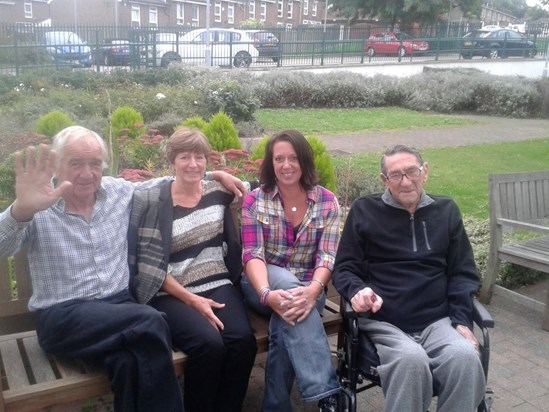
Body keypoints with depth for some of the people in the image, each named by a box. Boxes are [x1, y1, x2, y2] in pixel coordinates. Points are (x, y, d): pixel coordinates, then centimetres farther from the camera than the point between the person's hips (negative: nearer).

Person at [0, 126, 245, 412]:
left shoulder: (120, 191, 9)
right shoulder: (37, 208, -4)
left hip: (120, 303, 4)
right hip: (62, 315, -3)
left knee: (130, 361, -33)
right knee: (151, 323, -30)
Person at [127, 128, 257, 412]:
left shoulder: (218, 192, 8)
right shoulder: (151, 201, -3)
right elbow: (148, 265, -7)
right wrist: (191, 299, -13)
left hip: (218, 285, 4)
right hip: (171, 294, -3)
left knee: (243, 339, -25)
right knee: (209, 343, -29)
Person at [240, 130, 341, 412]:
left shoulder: (327, 202, 0)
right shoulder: (254, 200, -1)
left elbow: (327, 256, -9)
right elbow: (252, 254, -11)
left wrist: (313, 290, -31)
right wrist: (267, 293, -33)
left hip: (307, 288, 1)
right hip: (263, 284, 0)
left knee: (287, 320, -35)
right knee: (285, 280, -36)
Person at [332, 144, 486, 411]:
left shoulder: (446, 211, 13)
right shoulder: (364, 210, 4)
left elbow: (463, 272, 14)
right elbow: (344, 268, 7)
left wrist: (462, 321, 0)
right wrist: (357, 291, -16)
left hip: (437, 321, 3)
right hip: (382, 323, -2)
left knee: (465, 357, -30)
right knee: (411, 359, -34)